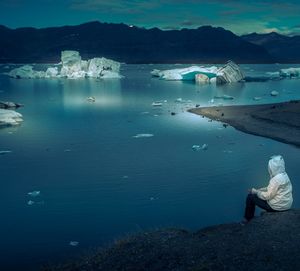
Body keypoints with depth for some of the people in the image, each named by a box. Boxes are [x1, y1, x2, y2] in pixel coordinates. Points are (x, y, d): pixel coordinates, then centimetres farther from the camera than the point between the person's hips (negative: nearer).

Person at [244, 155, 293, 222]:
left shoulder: (276, 179, -25)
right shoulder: (284, 175, 4)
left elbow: (267, 196, -22)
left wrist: (255, 191, -6)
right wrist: (258, 190, 7)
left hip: (278, 207, -9)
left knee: (250, 196, 0)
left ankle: (248, 219, 17)